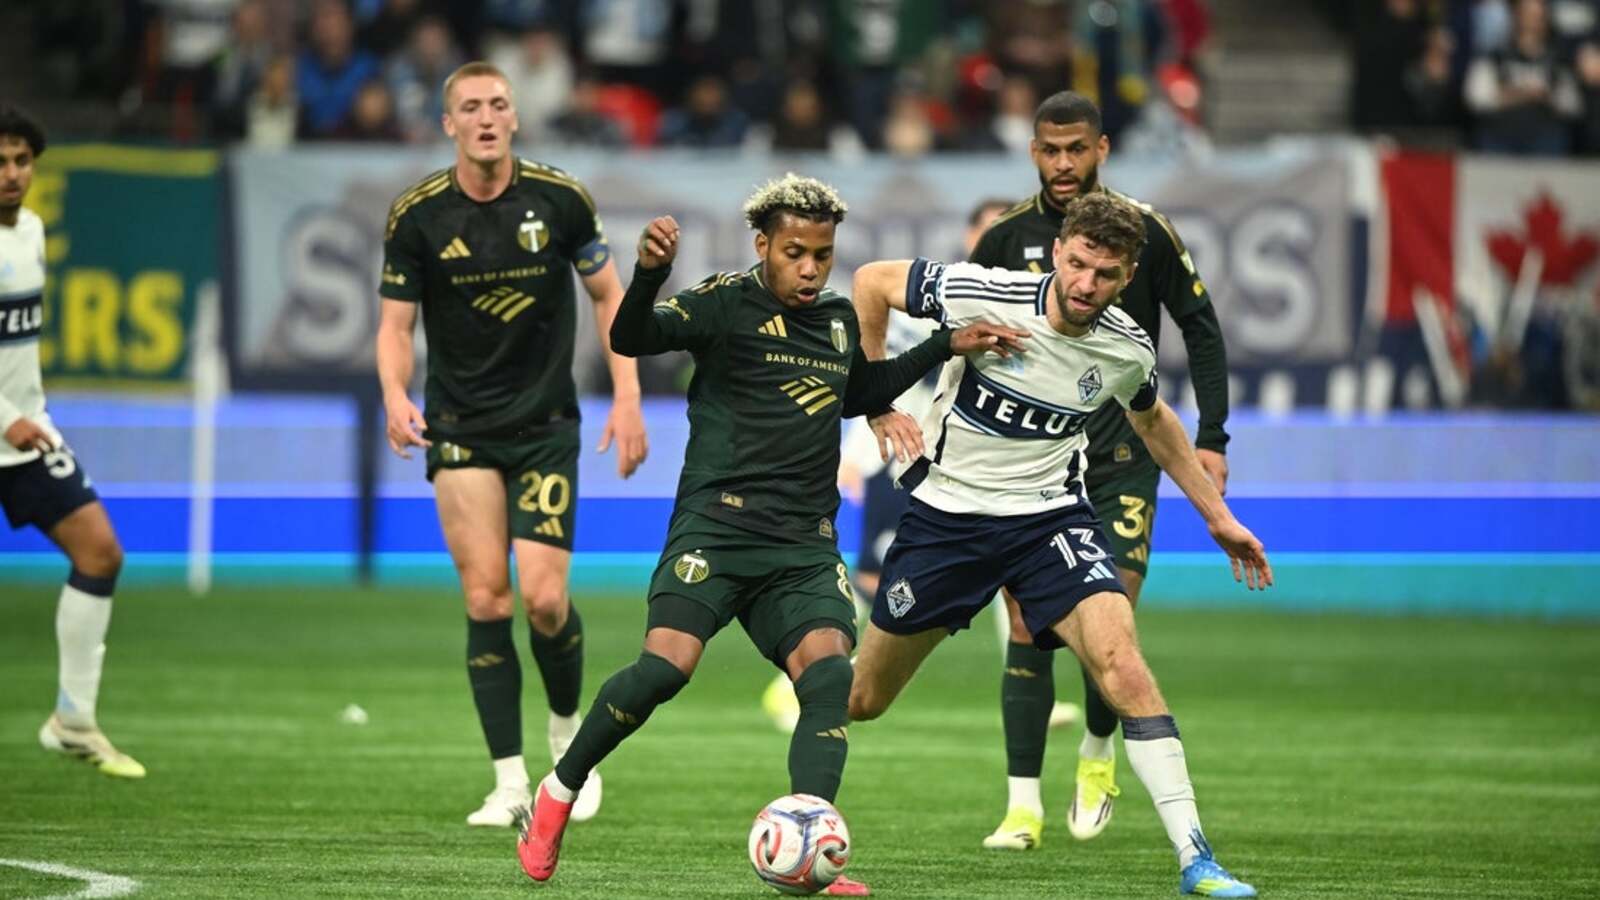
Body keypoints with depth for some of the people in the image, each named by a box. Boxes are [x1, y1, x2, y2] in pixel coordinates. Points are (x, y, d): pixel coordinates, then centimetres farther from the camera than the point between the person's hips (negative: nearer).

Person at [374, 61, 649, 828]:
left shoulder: (559, 198, -5)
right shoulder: (417, 215, -6)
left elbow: (609, 295, 6)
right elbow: (395, 325, -1)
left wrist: (627, 398, -2)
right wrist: (395, 396, -21)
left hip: (546, 425, 0)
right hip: (459, 428, 0)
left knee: (543, 599, -10)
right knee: (486, 599, -8)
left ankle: (568, 734, 19)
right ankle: (509, 783, -2)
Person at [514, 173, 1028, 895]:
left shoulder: (840, 320, 18)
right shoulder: (728, 304, -3)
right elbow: (631, 338, -19)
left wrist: (947, 347, 33)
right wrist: (649, 273, -38)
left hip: (805, 547, 5)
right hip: (717, 525, -5)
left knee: (829, 670, -19)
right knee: (666, 665, -22)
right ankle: (558, 793, 1)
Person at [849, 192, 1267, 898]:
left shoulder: (1128, 350, -8)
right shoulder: (982, 296, -19)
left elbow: (1153, 422, 16)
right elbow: (871, 281, -3)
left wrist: (1217, 515, 20)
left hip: (1050, 515, 1)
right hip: (947, 513, -1)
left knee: (1119, 660, -24)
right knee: (860, 700, 9)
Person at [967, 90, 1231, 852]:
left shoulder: (1142, 230, -3)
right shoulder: (1006, 239, 2)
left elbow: (1201, 330, 4)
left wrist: (1211, 438, -2)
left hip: (1123, 454, -1)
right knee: (1028, 629, -5)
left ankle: (1098, 751, 21)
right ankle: (1024, 804, -2)